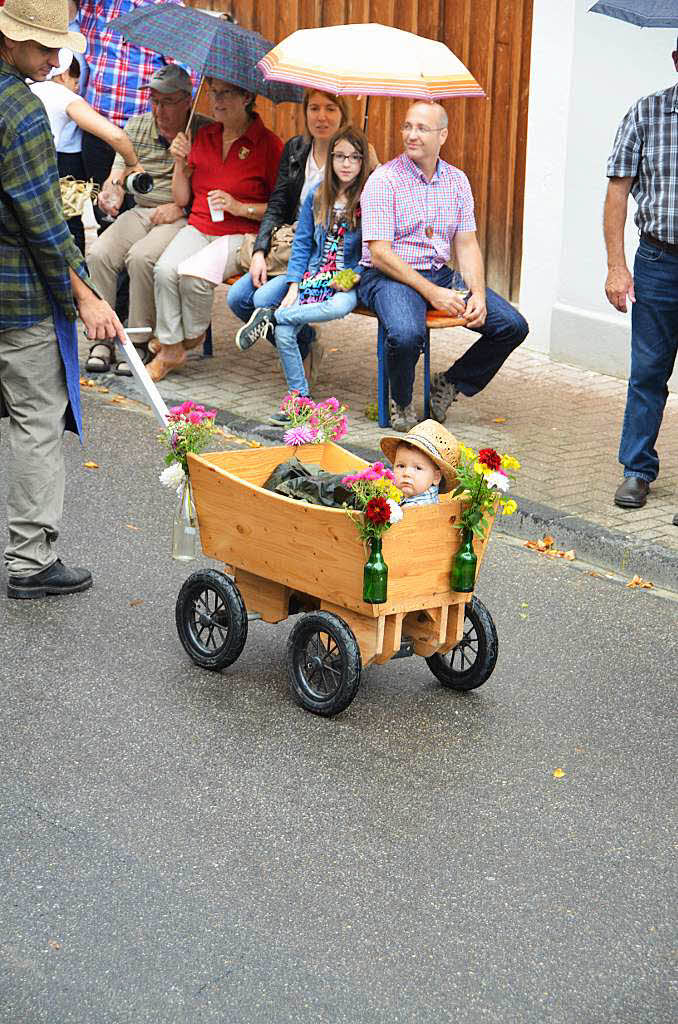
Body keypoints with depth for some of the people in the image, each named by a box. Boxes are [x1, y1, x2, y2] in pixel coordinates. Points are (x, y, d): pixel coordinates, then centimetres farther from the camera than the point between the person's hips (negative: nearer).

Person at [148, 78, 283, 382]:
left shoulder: (268, 144, -4)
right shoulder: (204, 135, 13)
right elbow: (182, 199, 15)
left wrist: (240, 207, -15)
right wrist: (180, 162, -1)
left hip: (240, 234, -5)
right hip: (198, 228, 5)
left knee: (194, 275, -29)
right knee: (165, 270, -26)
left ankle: (194, 334, 1)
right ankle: (170, 349, -14)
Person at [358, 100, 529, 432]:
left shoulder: (457, 181, 9)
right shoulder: (384, 180, -9)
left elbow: (467, 245, 8)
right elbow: (380, 254, -15)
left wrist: (477, 293, -10)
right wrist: (431, 292, -21)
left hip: (441, 274, 6)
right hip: (389, 277, -6)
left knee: (513, 326, -6)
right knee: (407, 334, -37)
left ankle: (448, 384, 13)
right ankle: (401, 403, -5)